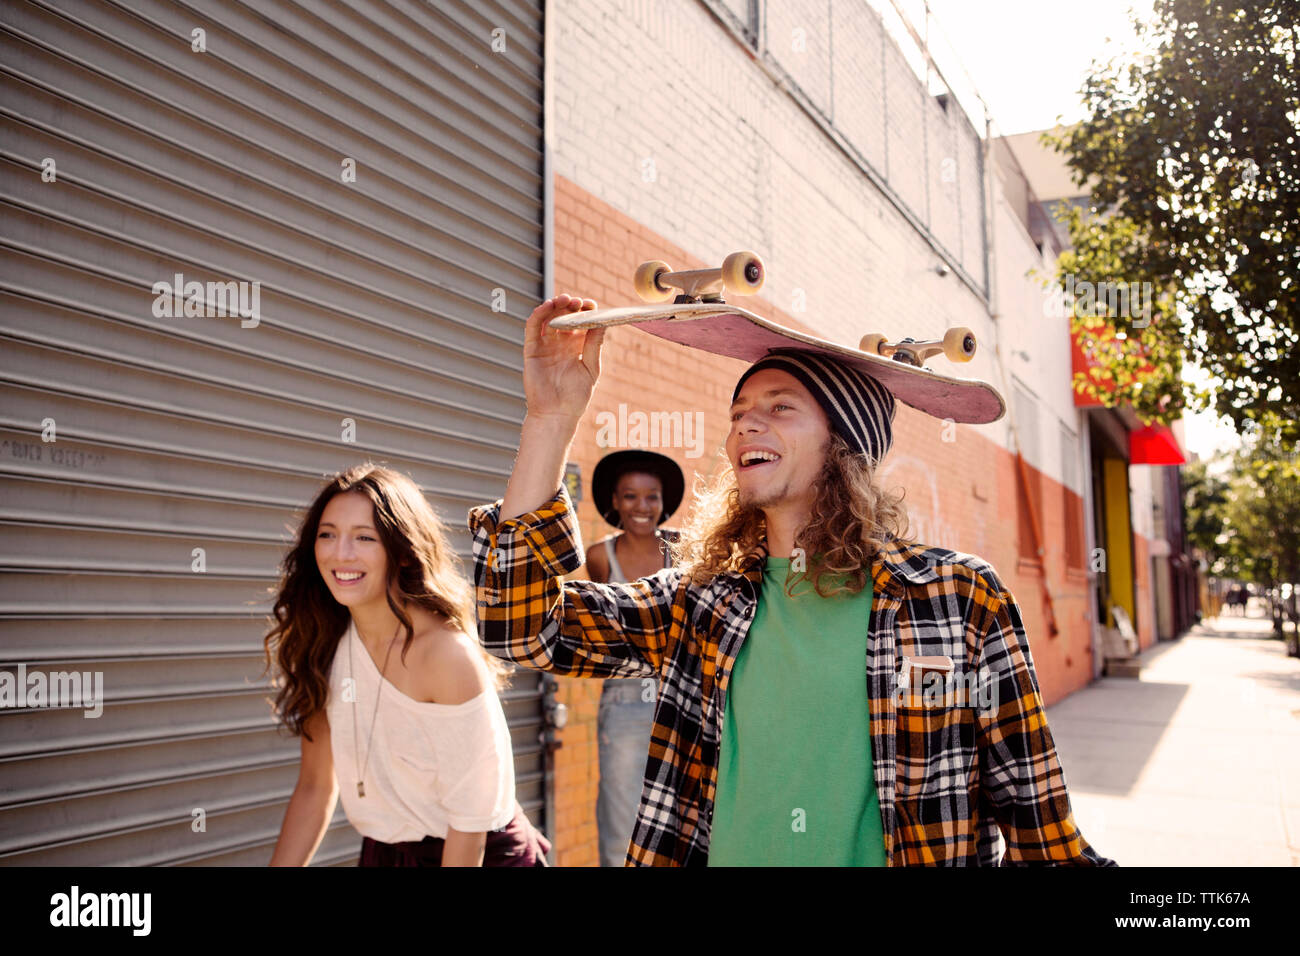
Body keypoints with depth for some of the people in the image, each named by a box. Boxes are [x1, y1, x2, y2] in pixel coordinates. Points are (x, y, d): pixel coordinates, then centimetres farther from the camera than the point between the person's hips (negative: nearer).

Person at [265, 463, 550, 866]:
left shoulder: (448, 655, -24)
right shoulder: (325, 643, -6)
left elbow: (470, 821, -20)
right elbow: (314, 788, 1)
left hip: (481, 854, -5)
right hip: (382, 852, 5)